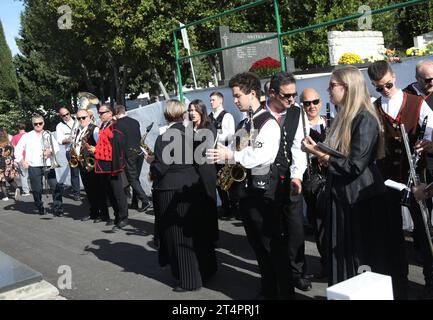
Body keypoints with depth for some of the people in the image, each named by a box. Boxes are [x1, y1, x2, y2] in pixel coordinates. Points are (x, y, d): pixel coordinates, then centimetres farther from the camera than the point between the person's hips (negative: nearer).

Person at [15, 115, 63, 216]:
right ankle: (40, 208, 22)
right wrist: (22, 161, 1)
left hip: (48, 165, 1)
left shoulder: (48, 135, 12)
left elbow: (56, 148, 8)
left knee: (56, 187, -10)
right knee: (37, 190, 2)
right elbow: (18, 149, 11)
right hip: (34, 167, 0)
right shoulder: (27, 136, 8)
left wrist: (50, 152, -12)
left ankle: (58, 209, -3)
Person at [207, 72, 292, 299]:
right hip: (244, 188, 9)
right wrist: (224, 156, -4)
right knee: (257, 244, 17)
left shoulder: (268, 123, -13)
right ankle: (268, 291, 31)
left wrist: (231, 156, -26)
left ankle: (286, 293, 12)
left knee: (273, 244, 0)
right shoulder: (243, 125, 15)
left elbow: (264, 155, -26)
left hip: (261, 189, -9)